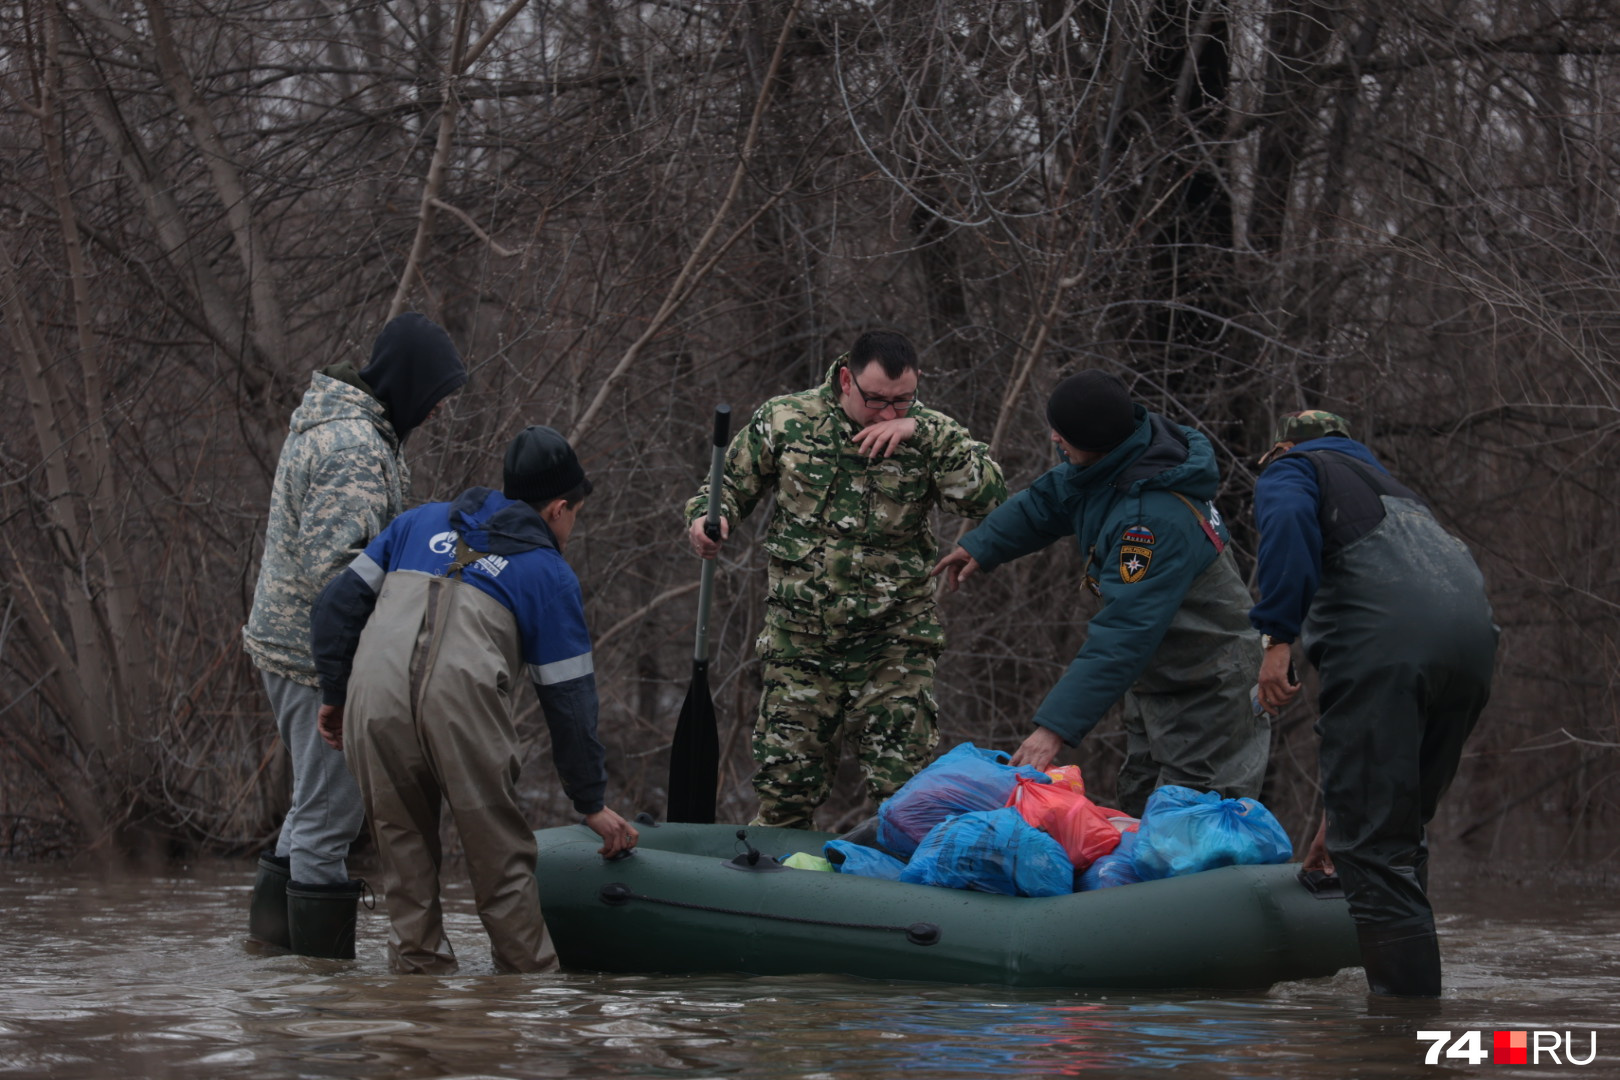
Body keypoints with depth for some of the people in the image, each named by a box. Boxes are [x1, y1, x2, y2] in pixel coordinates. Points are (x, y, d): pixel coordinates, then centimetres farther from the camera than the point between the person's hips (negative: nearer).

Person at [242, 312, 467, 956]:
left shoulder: (328, 424, 13)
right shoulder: (355, 451, -21)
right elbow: (329, 568, -27)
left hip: (289, 644, 11)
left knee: (318, 801, 19)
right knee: (330, 812, -4)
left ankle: (271, 929, 24)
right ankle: (321, 949, 1)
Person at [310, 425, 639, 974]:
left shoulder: (421, 523, 27)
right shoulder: (550, 574, 16)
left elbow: (338, 603, 21)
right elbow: (569, 698, 16)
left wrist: (334, 694, 29)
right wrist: (592, 802, 22)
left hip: (374, 702, 3)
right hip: (465, 705, -3)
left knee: (403, 851, 14)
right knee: (500, 857, 7)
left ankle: (419, 965, 16)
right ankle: (529, 972, 10)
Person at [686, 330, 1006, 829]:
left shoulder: (928, 433, -3)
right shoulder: (785, 420, -2)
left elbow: (989, 497, -17)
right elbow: (730, 484, 10)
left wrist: (923, 432, -23)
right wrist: (707, 517, -12)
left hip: (894, 641, -1)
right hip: (798, 636, 1)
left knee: (905, 788, -4)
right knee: (785, 785, 5)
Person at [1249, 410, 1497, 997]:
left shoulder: (1289, 469, 24)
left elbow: (1289, 518, -8)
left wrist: (1278, 637, -11)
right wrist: (1342, 814, 43)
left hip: (1385, 636, -7)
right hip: (1473, 631, 7)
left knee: (1371, 844, -6)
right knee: (1399, 835, 19)